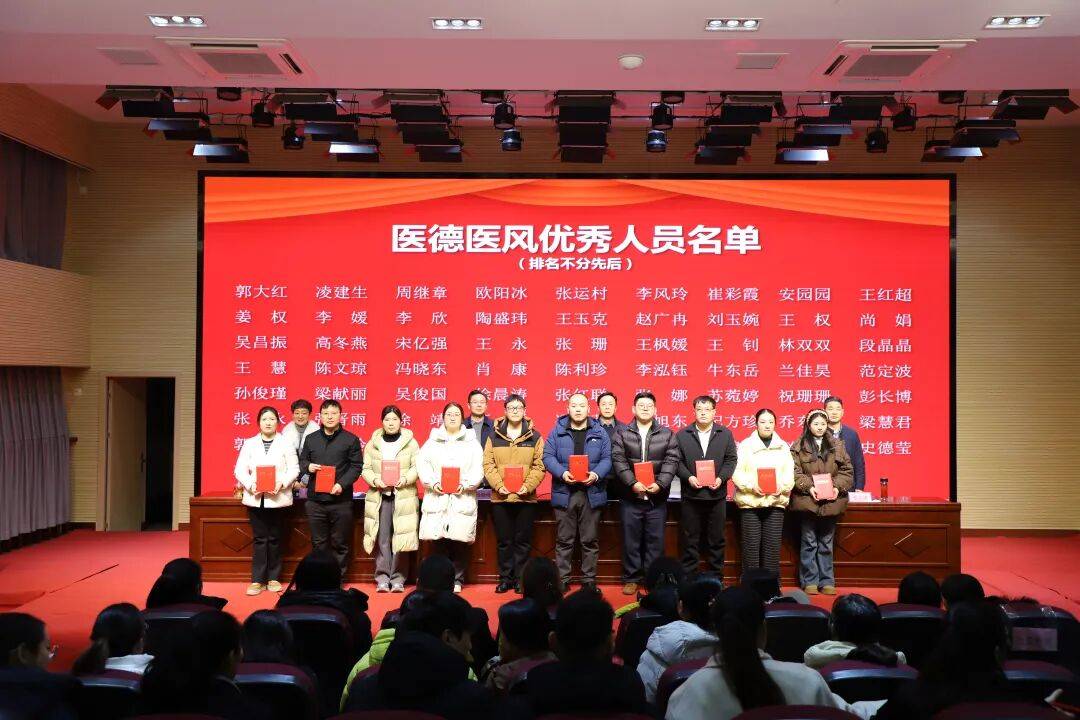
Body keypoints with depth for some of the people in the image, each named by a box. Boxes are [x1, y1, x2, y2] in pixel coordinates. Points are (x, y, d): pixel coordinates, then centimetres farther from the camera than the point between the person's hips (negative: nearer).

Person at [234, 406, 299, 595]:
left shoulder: (285, 443, 3)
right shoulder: (249, 444, 8)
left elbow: (294, 469, -1)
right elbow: (240, 470, 4)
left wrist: (282, 483, -17)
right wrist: (250, 484, -13)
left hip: (278, 498, -1)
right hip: (256, 498, 1)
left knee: (275, 539, 6)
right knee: (259, 539, 2)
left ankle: (274, 578, 15)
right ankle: (257, 580, 7)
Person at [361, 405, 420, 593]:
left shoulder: (411, 442, 7)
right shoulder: (372, 443, 11)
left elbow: (417, 466, 3)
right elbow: (366, 468, 8)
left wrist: (406, 479, -14)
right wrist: (375, 480, -10)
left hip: (404, 495, -1)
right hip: (379, 495, 1)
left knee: (400, 538, -4)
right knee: (382, 538, -2)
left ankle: (398, 578, 4)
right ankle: (382, 578, 3)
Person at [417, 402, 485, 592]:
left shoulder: (472, 443, 11)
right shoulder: (432, 442, 13)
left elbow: (478, 470, 3)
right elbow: (422, 464, 3)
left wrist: (466, 485, -13)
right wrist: (433, 483, -12)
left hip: (463, 499, 0)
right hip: (437, 498, 1)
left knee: (459, 541, -1)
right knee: (439, 541, -2)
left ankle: (457, 580, 10)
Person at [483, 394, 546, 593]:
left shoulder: (534, 437, 4)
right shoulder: (494, 436, 7)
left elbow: (539, 466, -1)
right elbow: (488, 465, 1)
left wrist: (528, 486, -13)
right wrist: (498, 485, -12)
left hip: (526, 498, -1)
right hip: (500, 497, 1)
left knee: (523, 541, 5)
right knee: (503, 541, 7)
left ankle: (520, 578, 15)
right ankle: (505, 578, 18)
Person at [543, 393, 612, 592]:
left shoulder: (599, 432, 7)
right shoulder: (557, 431, 4)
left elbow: (606, 459, 3)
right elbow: (548, 456, -1)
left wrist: (596, 475, -15)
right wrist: (562, 473, -17)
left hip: (592, 493, 1)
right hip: (564, 493, -1)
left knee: (590, 541, 7)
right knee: (564, 540, 5)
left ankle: (589, 580, 16)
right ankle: (562, 579, 14)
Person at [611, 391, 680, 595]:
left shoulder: (667, 434, 7)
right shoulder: (622, 434, 5)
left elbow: (671, 461, -1)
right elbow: (618, 461, -4)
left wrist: (660, 483, -14)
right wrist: (632, 483, -16)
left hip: (657, 498, 1)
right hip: (631, 497, 0)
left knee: (655, 540, 6)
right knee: (631, 540, 6)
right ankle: (631, 578, 16)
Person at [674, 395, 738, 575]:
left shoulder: (725, 434, 6)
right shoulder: (682, 435, 3)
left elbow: (731, 459, 4)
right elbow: (677, 461, 1)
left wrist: (721, 478, -10)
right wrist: (688, 477, -14)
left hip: (717, 495, 1)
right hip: (690, 495, -1)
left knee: (716, 539, 9)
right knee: (690, 540, 6)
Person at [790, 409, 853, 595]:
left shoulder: (837, 446, 9)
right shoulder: (799, 447, -1)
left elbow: (847, 471, 6)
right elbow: (794, 473, -6)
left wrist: (837, 487, -10)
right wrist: (808, 487, -19)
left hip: (831, 501, 3)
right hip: (808, 501, -2)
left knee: (826, 544, 10)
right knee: (809, 543, 4)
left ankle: (827, 581, 17)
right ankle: (809, 582, 11)